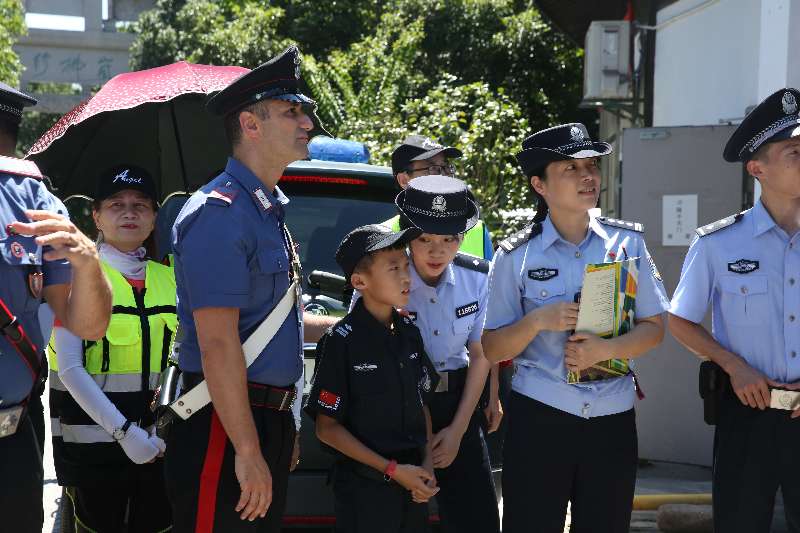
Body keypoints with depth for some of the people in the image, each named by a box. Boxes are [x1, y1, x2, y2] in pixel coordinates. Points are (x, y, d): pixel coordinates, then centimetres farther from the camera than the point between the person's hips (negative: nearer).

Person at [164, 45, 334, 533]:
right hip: (225, 422, -10)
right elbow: (218, 343, -21)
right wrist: (247, 451, -23)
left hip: (269, 416, 10)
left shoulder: (269, 211, 15)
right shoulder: (221, 212, -15)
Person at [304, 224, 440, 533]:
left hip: (414, 489, 6)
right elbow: (327, 428, -12)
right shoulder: (342, 341, -13)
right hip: (364, 487, -6)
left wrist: (427, 466, 1)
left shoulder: (409, 334, 5)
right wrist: (392, 470, -14)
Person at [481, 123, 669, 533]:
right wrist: (537, 321, -17)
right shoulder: (516, 257, -1)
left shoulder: (627, 242, 4)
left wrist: (606, 349, -15)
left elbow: (654, 327, 4)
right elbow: (492, 350, 1)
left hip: (612, 418, 2)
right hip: (539, 417, -2)